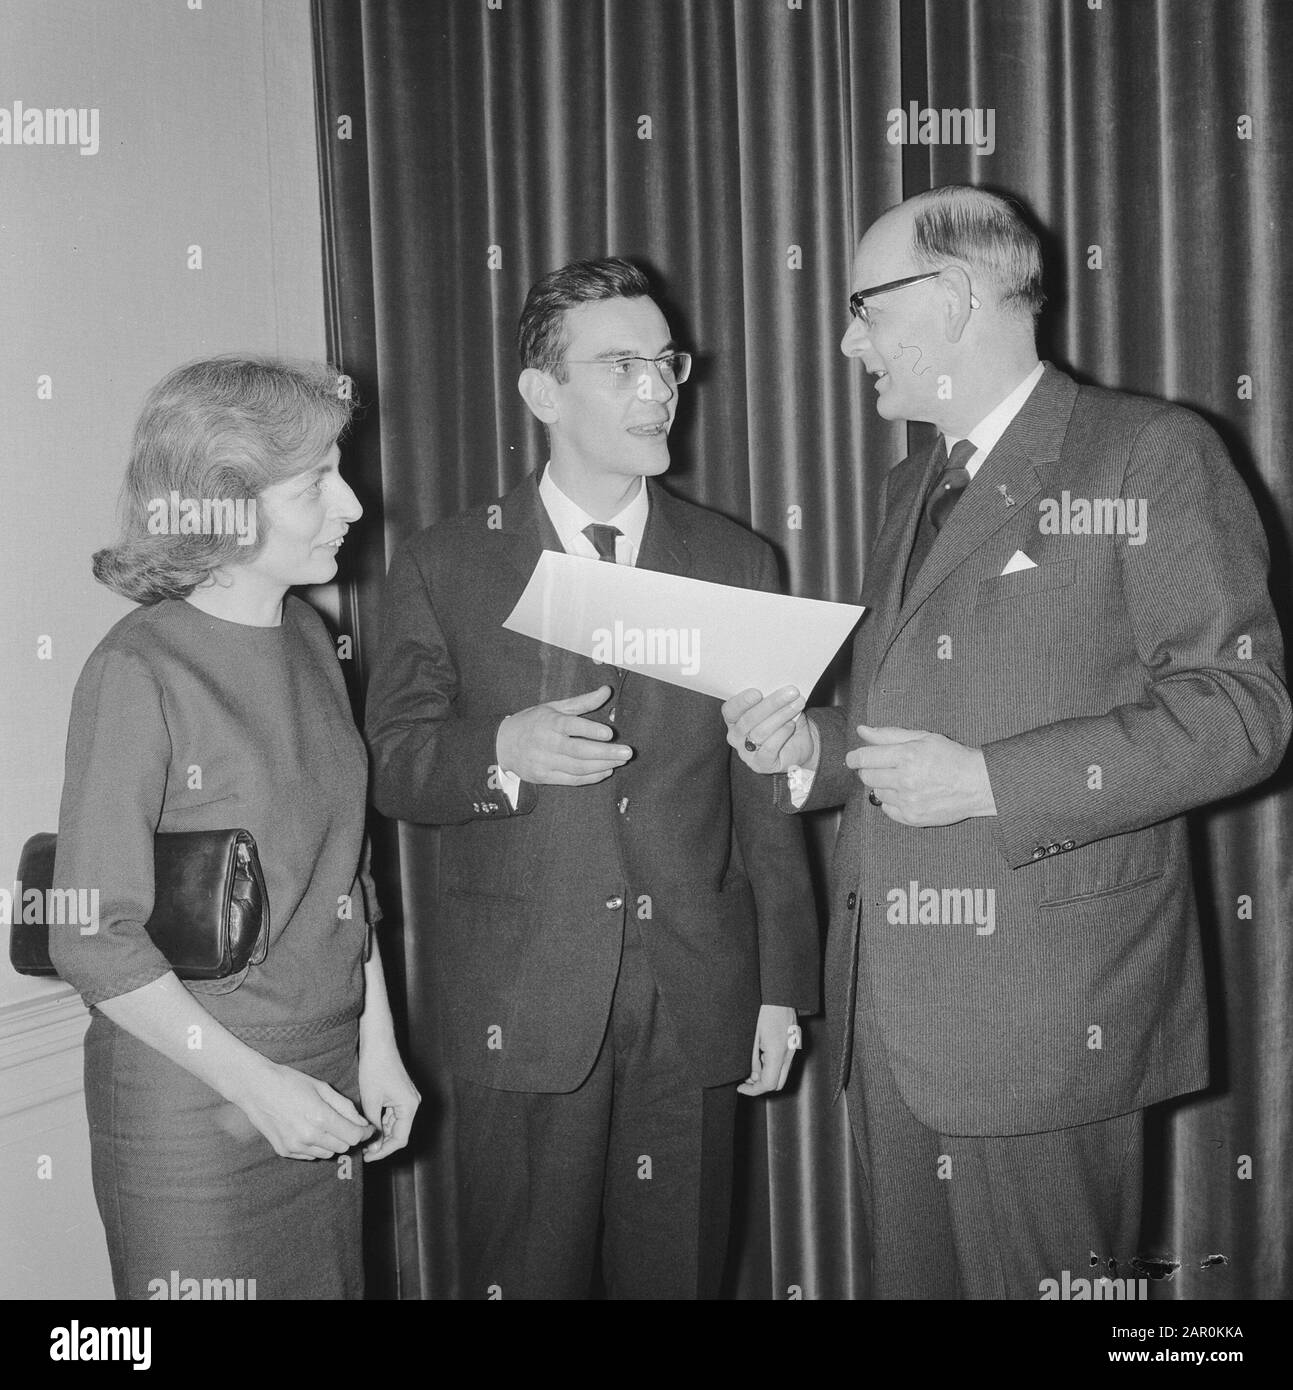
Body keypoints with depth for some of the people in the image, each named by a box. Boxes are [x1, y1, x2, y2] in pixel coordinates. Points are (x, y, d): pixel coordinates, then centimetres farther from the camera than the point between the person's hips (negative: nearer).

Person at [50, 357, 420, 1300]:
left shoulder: (307, 637, 4)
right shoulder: (140, 672, -17)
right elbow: (95, 938, -16)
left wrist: (377, 1044, 8)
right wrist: (255, 1083, -16)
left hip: (326, 1076, 6)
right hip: (193, 1102, -6)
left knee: (330, 1276, 16)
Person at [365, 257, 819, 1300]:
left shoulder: (737, 565, 7)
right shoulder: (443, 568, 1)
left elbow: (765, 792, 8)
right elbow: (396, 770, 0)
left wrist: (783, 986, 6)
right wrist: (503, 750, -21)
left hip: (697, 998, 2)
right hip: (521, 1004, -1)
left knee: (681, 1273, 10)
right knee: (526, 1276, 7)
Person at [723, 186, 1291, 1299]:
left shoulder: (1150, 454, -7)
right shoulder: (915, 487, 18)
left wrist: (988, 782, -19)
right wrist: (811, 750, 4)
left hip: (1044, 1012, -7)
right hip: (889, 1003, 7)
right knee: (913, 1277, 16)